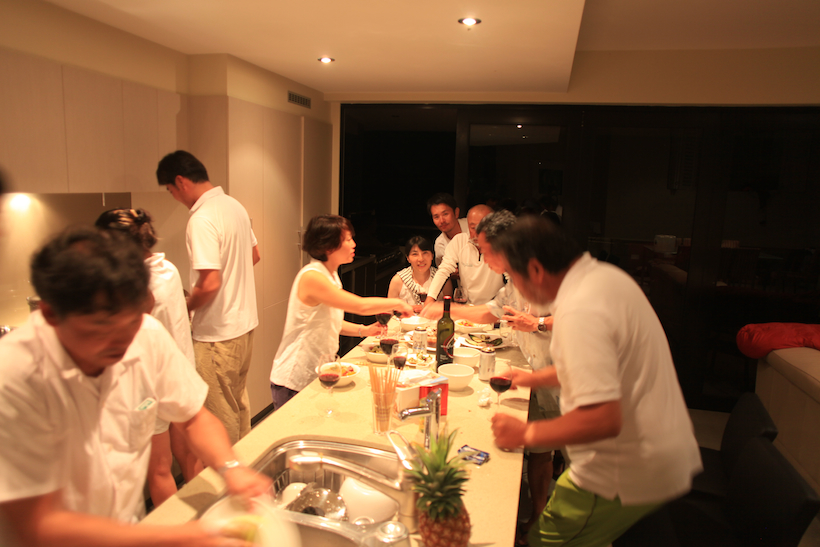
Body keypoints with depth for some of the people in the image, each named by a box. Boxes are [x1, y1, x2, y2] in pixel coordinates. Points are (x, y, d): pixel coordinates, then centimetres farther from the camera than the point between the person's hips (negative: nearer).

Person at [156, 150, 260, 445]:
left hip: (218, 333, -10)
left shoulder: (202, 219, -22)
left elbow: (209, 283, -26)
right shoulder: (234, 205, 6)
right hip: (245, 322, 10)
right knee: (239, 402, 24)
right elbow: (254, 255, 17)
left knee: (220, 415, 8)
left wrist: (185, 307, -9)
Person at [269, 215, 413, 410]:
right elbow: (361, 306, -26)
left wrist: (364, 330, 2)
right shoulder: (311, 277, -23)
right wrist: (397, 303, -12)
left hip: (317, 375, 9)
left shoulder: (332, 276, 7)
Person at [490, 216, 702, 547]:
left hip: (628, 477, -9)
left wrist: (526, 434, -18)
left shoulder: (579, 312, -28)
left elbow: (604, 419, -31)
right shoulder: (605, 275, 3)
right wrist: (538, 378, 20)